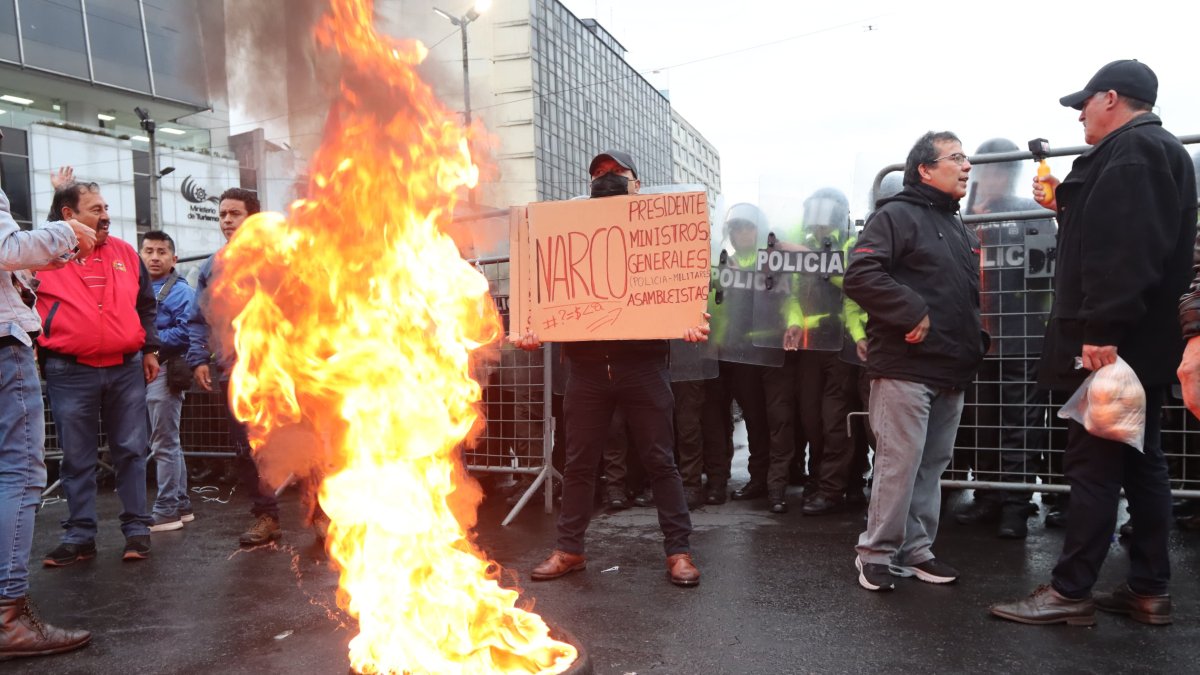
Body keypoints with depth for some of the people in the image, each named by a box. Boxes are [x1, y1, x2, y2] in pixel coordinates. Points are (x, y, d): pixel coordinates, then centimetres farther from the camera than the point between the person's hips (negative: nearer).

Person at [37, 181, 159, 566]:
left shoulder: (124, 253, 10)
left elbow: (146, 306, 17)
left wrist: (149, 350, 13)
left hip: (127, 370, 2)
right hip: (70, 374, -2)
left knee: (131, 452, 6)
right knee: (78, 460, 6)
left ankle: (137, 530, 14)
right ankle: (80, 536, 17)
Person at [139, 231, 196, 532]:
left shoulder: (180, 291, -5)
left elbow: (186, 332, -16)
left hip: (164, 371, -8)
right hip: (140, 370, 8)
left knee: (164, 444, -3)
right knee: (169, 443, 14)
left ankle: (166, 511, 4)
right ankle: (181, 505, 25)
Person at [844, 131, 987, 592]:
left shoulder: (958, 229, 22)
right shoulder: (896, 216, -5)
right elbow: (860, 276, -19)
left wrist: (976, 341, 14)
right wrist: (912, 314, -20)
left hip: (951, 372, 9)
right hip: (905, 368, -8)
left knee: (932, 467, 11)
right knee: (899, 465, -7)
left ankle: (916, 550, 22)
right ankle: (877, 554, 5)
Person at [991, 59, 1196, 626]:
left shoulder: (1131, 151, -12)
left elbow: (1125, 250, -25)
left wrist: (1100, 331, -28)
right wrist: (1066, 208, 22)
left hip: (1116, 342, -11)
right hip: (1140, 343, 11)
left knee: (1093, 465, -6)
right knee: (1139, 461, 12)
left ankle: (1070, 592, 1)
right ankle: (1148, 590, 19)